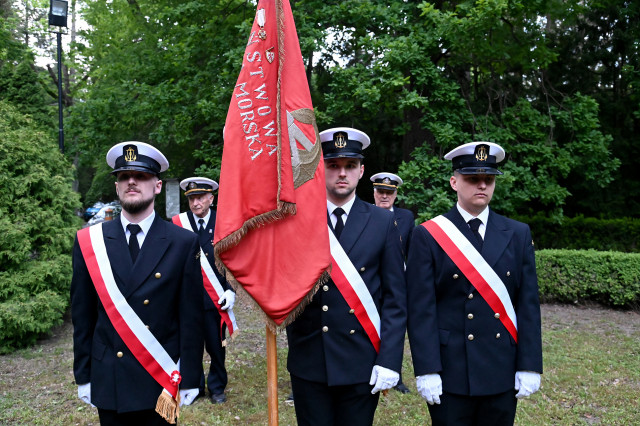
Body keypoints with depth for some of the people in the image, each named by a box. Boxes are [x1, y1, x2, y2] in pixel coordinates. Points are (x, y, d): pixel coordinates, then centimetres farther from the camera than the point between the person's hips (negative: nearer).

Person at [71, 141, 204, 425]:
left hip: (162, 384, -1)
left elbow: (191, 317, -6)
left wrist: (189, 379, -5)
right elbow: (83, 317, 4)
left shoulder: (184, 243, -7)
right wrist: (83, 376, 5)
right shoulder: (89, 242, -1)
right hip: (108, 383, 2)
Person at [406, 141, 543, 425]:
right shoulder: (427, 236, -5)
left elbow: (528, 304, 3)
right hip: (449, 373, -3)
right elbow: (421, 309, -8)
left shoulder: (518, 235, 5)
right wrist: (427, 370, -13)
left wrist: (529, 367, -1)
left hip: (504, 374, 3)